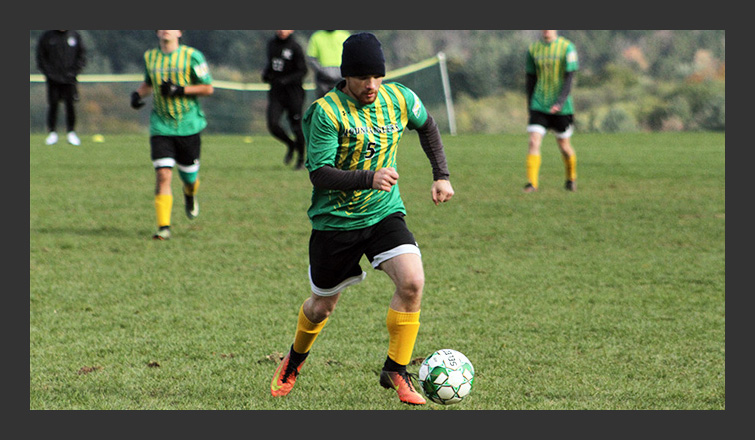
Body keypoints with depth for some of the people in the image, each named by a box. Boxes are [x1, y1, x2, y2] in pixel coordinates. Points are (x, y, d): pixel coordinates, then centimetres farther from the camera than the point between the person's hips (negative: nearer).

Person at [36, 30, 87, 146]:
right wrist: (48, 72, -6)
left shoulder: (75, 36, 4)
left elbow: (82, 55, 9)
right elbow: (40, 57, 5)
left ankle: (71, 133, 6)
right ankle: (52, 133, 7)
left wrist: (74, 71, -3)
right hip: (53, 79, 0)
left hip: (69, 79, 0)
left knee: (70, 105, -3)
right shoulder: (46, 36, 2)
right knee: (53, 105, -1)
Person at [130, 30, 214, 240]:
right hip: (161, 127, 2)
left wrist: (179, 90, -17)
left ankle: (190, 196, 47)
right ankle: (163, 227, -13)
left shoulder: (192, 56, -7)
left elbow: (208, 88, -6)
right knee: (163, 175, -14)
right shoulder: (150, 57, 7)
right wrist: (138, 93, 4)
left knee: (189, 177, 9)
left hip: (188, 126, -2)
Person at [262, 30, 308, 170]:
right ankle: (290, 145, 20)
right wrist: (265, 73, 3)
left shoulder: (295, 47, -10)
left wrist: (286, 80, -23)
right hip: (275, 91, 5)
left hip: (293, 91, -5)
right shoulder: (271, 44, 8)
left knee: (296, 127, 0)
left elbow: (302, 71, -10)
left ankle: (301, 159, 18)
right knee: (273, 124, -9)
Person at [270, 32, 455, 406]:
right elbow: (319, 174, -22)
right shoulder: (326, 112, -18)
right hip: (335, 220, -3)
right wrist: (368, 178, -36)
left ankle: (395, 371, -7)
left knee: (412, 281, -22)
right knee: (323, 305, 12)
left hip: (385, 213, 3)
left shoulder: (399, 99, -4)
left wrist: (441, 175, 13)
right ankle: (295, 360, 44)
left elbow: (426, 126, 20)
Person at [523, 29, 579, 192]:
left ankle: (571, 179, 33)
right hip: (539, 105, 2)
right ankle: (532, 183, -13)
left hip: (561, 108, -2)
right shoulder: (533, 49, 5)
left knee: (564, 146, 8)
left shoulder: (567, 48, -6)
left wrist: (561, 101, -22)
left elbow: (570, 78, -11)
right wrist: (530, 105, 13)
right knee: (534, 142, -14)